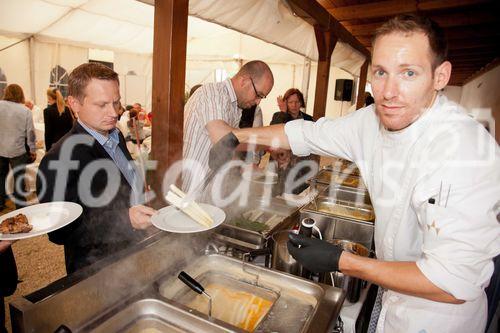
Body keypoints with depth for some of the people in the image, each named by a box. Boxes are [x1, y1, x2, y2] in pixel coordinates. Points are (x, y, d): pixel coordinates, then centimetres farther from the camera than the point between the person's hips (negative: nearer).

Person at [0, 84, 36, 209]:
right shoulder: (25, 110, -9)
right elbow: (30, 132, -6)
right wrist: (32, 150, 3)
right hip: (17, 151, -2)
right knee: (19, 178, 7)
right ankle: (20, 206, 14)